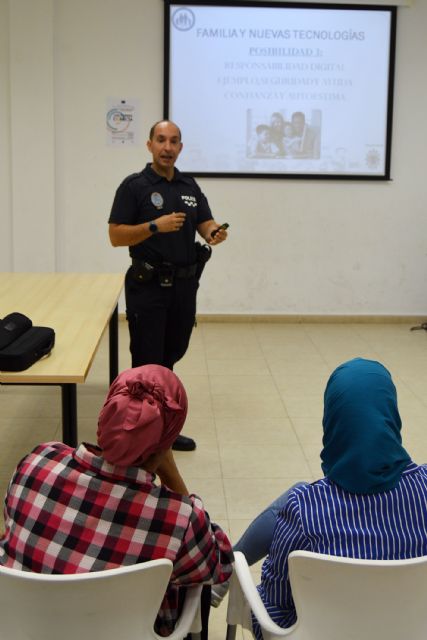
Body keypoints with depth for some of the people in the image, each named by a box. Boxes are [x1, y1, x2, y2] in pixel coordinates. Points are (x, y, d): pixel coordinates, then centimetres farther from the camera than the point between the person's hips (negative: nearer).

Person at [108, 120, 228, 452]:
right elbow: (116, 236, -10)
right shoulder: (134, 186, -6)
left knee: (170, 358, 15)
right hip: (148, 286, -5)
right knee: (147, 362, -3)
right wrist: (155, 226, -23)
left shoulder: (190, 186, 11)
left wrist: (215, 233, -17)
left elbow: (206, 224, 7)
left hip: (184, 285, 6)